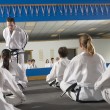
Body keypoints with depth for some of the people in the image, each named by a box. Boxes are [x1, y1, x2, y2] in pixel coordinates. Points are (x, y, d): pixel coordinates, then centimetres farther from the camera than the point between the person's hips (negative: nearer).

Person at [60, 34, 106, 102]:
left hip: (84, 95, -5)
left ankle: (78, 96, 20)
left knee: (63, 83, 18)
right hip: (100, 94, 5)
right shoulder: (100, 58, -2)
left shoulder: (76, 59, -11)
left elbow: (66, 78, -1)